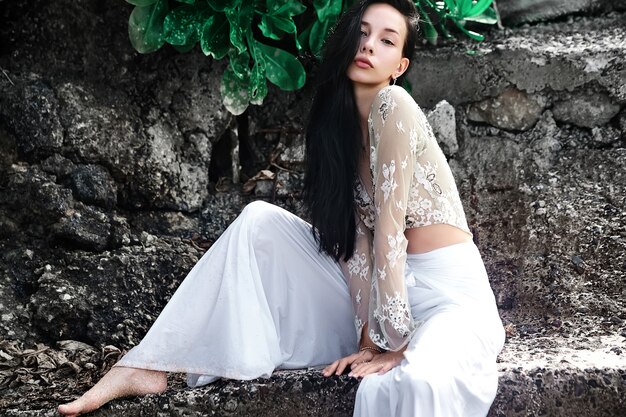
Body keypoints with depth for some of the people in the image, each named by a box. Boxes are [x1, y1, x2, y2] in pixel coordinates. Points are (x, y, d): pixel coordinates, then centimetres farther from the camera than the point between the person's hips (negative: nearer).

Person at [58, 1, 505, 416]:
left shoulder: (393, 104, -15)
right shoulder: (338, 122, 7)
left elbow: (389, 227, -19)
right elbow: (355, 237, -2)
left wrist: (391, 339, -20)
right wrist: (367, 335, -13)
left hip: (450, 294, -7)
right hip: (383, 294, 7)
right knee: (260, 221, -5)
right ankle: (150, 365, -7)